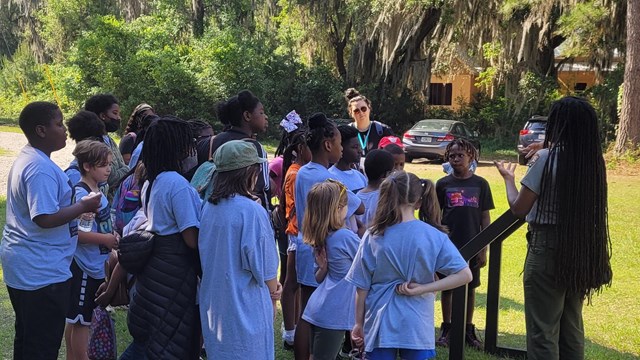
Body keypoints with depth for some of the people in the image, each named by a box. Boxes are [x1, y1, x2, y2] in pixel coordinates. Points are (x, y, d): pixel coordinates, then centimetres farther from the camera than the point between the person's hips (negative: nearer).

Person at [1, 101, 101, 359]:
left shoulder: (25, 160, 12)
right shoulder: (41, 168, -22)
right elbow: (45, 219, -28)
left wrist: (76, 204, 14)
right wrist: (83, 206, -17)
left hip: (21, 266, 10)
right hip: (42, 272, -10)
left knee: (26, 336, 20)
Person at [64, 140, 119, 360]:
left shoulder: (97, 190, 9)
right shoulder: (81, 194, -19)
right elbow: (74, 232, -26)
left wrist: (112, 236, 6)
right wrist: (105, 239, -20)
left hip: (96, 265, 9)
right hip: (84, 267, -9)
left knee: (75, 319, 18)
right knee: (80, 320, 0)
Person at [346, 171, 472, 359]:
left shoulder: (373, 237, -7)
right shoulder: (433, 237, -8)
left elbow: (361, 287, -2)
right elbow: (464, 275, -12)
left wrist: (359, 323, 10)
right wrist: (421, 289, -12)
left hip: (380, 325, 1)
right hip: (417, 327, 0)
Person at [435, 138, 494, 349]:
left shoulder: (480, 184, 0)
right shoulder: (443, 185, 0)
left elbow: (485, 218, 2)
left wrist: (484, 250, -2)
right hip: (448, 245, 0)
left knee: (470, 288, 8)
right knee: (447, 287, 7)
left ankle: (468, 330, 20)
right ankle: (446, 329, 19)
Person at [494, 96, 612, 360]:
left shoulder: (547, 159, -14)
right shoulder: (592, 161, 3)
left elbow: (519, 208, -9)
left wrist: (509, 179, 8)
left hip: (548, 249, -6)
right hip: (581, 249, 7)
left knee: (543, 332, 0)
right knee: (571, 330, 16)